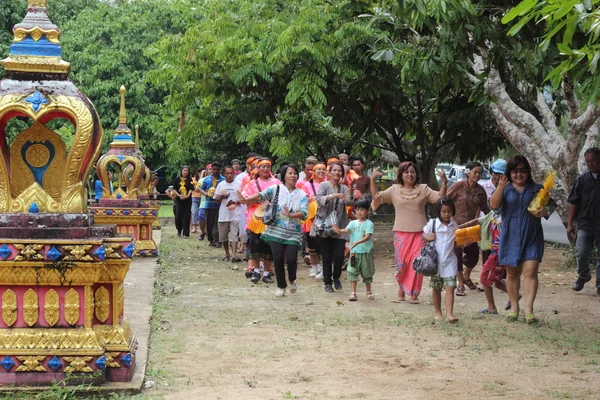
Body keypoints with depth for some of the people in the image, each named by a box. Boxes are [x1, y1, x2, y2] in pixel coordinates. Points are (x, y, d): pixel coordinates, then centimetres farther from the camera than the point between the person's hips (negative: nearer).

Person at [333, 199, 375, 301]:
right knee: (352, 272, -5)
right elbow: (347, 230, -11)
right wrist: (339, 231, -34)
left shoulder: (369, 224, -6)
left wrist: (358, 242, -33)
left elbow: (367, 237, -18)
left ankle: (369, 292, 29)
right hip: (354, 252, 3)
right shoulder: (353, 223, 6)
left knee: (367, 272, 11)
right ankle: (353, 293, -6)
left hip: (366, 252, -3)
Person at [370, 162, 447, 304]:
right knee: (401, 263, 1)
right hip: (401, 232, 0)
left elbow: (440, 197, -3)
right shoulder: (394, 190, 6)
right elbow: (377, 197, 0)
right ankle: (401, 288, 25)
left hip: (419, 233, 0)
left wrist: (444, 182, -16)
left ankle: (414, 294, 5)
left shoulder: (423, 189, 6)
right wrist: (372, 180, -10)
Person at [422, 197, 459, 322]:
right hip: (436, 260, 0)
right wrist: (428, 237, -14)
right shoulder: (432, 223, -4)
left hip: (450, 261, 1)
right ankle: (438, 312, 26)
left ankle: (449, 314, -14)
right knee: (436, 288, 11)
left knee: (450, 287, -9)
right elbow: (422, 233, 7)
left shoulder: (454, 225, 3)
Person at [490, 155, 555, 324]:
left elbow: (551, 204, 12)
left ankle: (529, 309, -16)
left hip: (532, 237, -1)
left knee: (530, 271, -12)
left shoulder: (537, 189, 7)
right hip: (511, 238, 1)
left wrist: (546, 211, -12)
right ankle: (514, 307, 21)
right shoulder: (505, 189, 3)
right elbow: (494, 205, -13)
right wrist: (500, 188, -31)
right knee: (512, 272, 9)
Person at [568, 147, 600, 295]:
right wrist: (570, 223, 2)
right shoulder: (582, 179, 5)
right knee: (581, 253, -4)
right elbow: (574, 203, 7)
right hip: (585, 223, 1)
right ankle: (583, 276, 21)